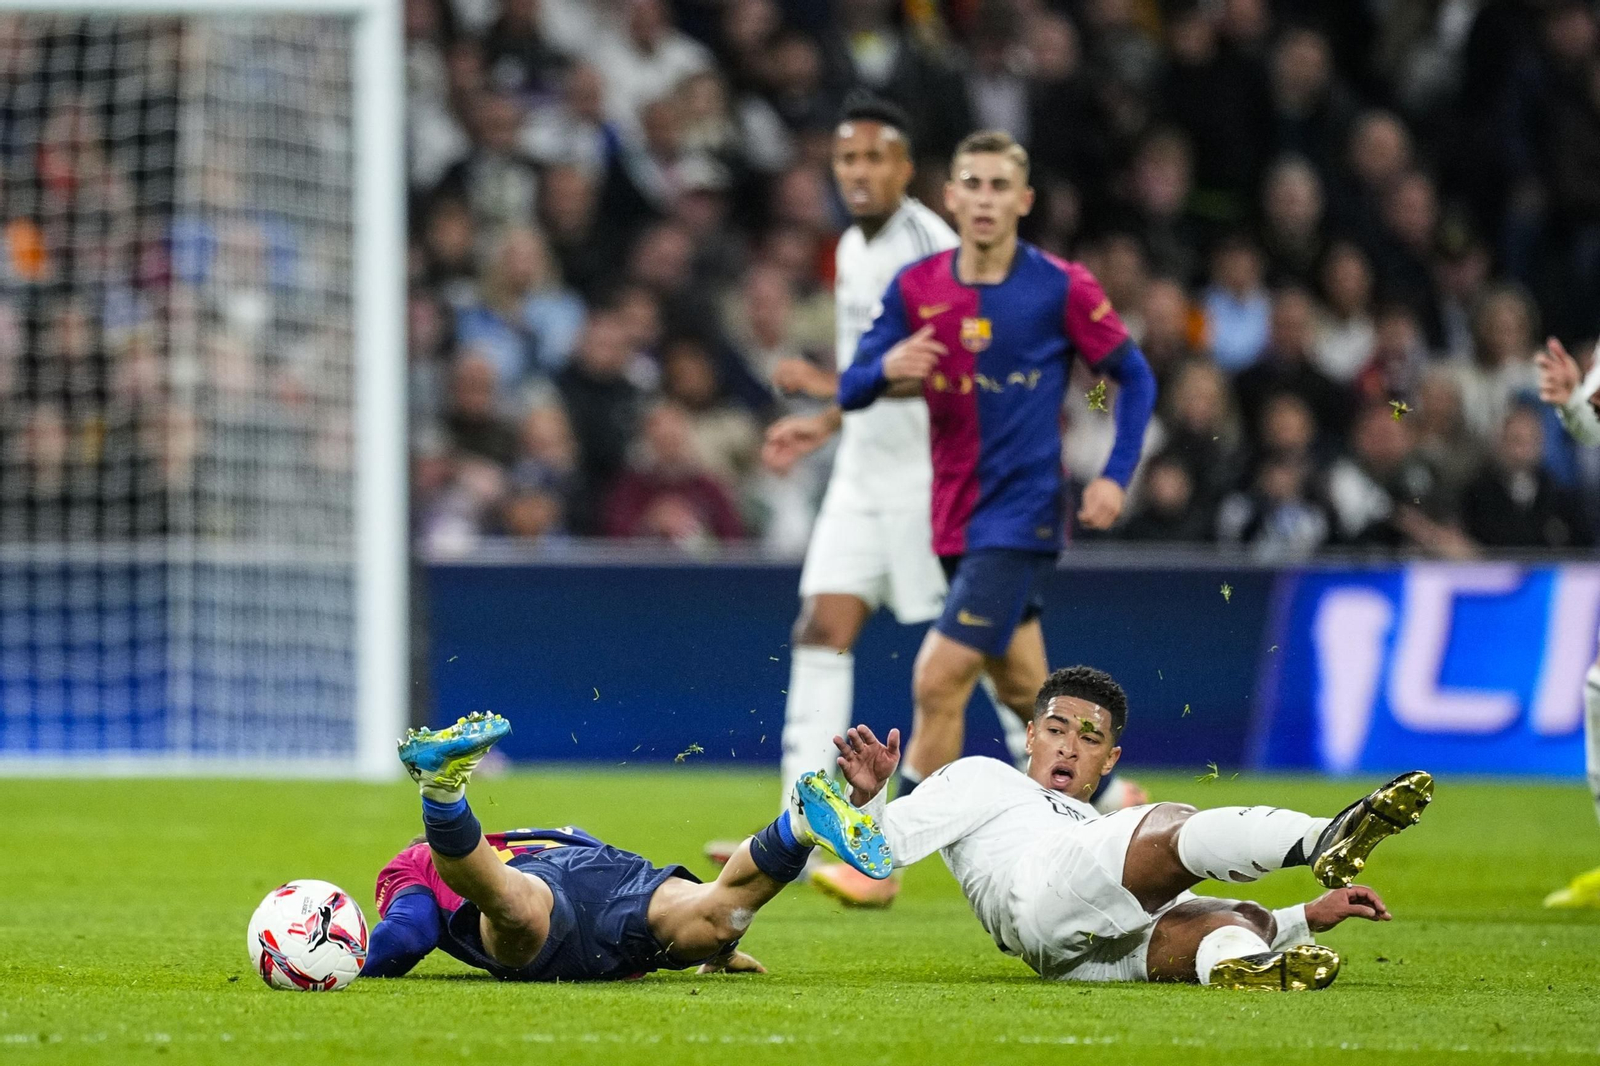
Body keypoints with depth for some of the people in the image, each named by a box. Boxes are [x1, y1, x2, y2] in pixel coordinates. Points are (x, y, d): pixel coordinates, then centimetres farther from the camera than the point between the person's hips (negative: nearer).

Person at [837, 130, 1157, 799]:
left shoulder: (1062, 288, -8)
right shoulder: (917, 288, 3)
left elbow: (1135, 378, 3)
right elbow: (851, 391, 4)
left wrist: (1115, 477, -9)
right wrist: (886, 369, -19)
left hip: (1022, 515, -5)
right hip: (956, 518, 5)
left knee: (938, 682, -16)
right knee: (1024, 689, 17)